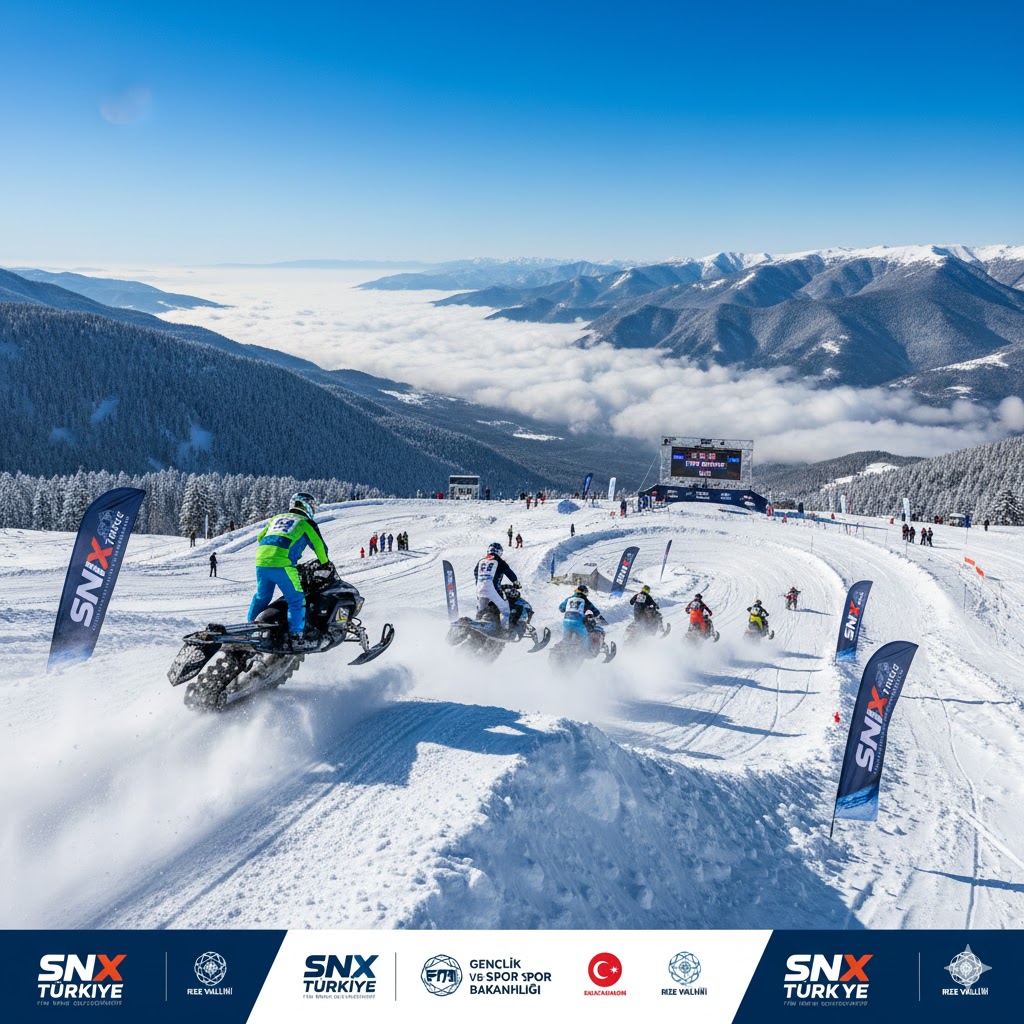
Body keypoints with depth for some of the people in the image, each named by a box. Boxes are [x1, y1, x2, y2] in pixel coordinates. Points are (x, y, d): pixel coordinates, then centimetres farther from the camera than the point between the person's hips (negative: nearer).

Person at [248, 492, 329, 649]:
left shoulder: (277, 518, 27)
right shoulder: (306, 523, 10)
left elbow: (260, 538, 32)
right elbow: (319, 546, 11)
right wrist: (325, 564, 27)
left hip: (261, 563, 6)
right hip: (282, 565, -6)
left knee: (261, 598, 23)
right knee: (296, 601, -1)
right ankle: (296, 638, -8)